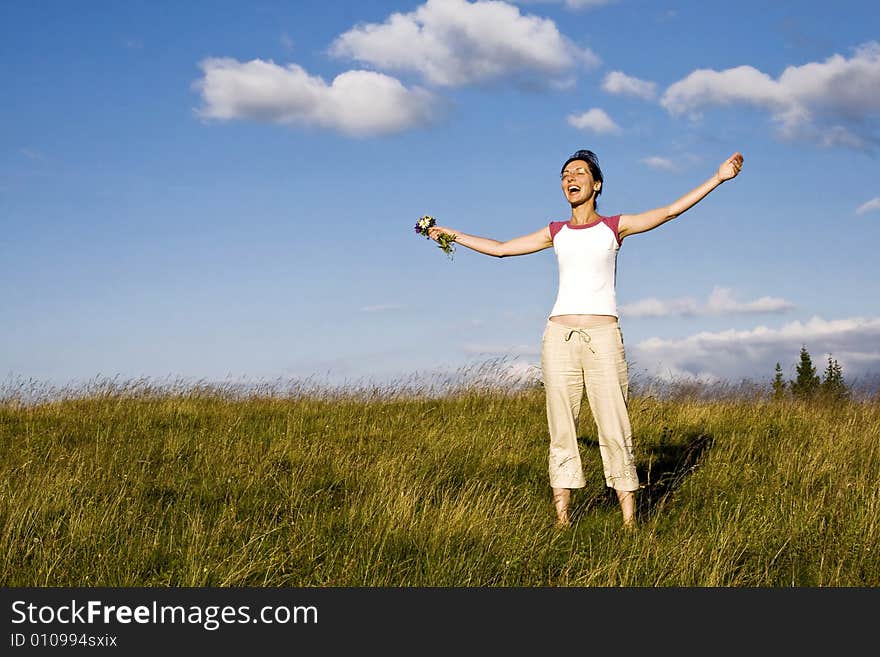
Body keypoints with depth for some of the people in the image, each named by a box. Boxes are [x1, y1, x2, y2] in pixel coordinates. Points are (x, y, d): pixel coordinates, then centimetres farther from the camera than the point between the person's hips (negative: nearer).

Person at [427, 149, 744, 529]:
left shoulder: (615, 227, 9)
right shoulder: (556, 233, 16)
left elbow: (671, 210, 4)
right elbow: (501, 248, 23)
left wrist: (717, 178, -2)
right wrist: (451, 234, 27)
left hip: (603, 338, -2)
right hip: (559, 337, 3)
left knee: (615, 430, -5)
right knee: (561, 432, 2)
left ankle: (629, 524, -2)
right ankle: (561, 522, 6)